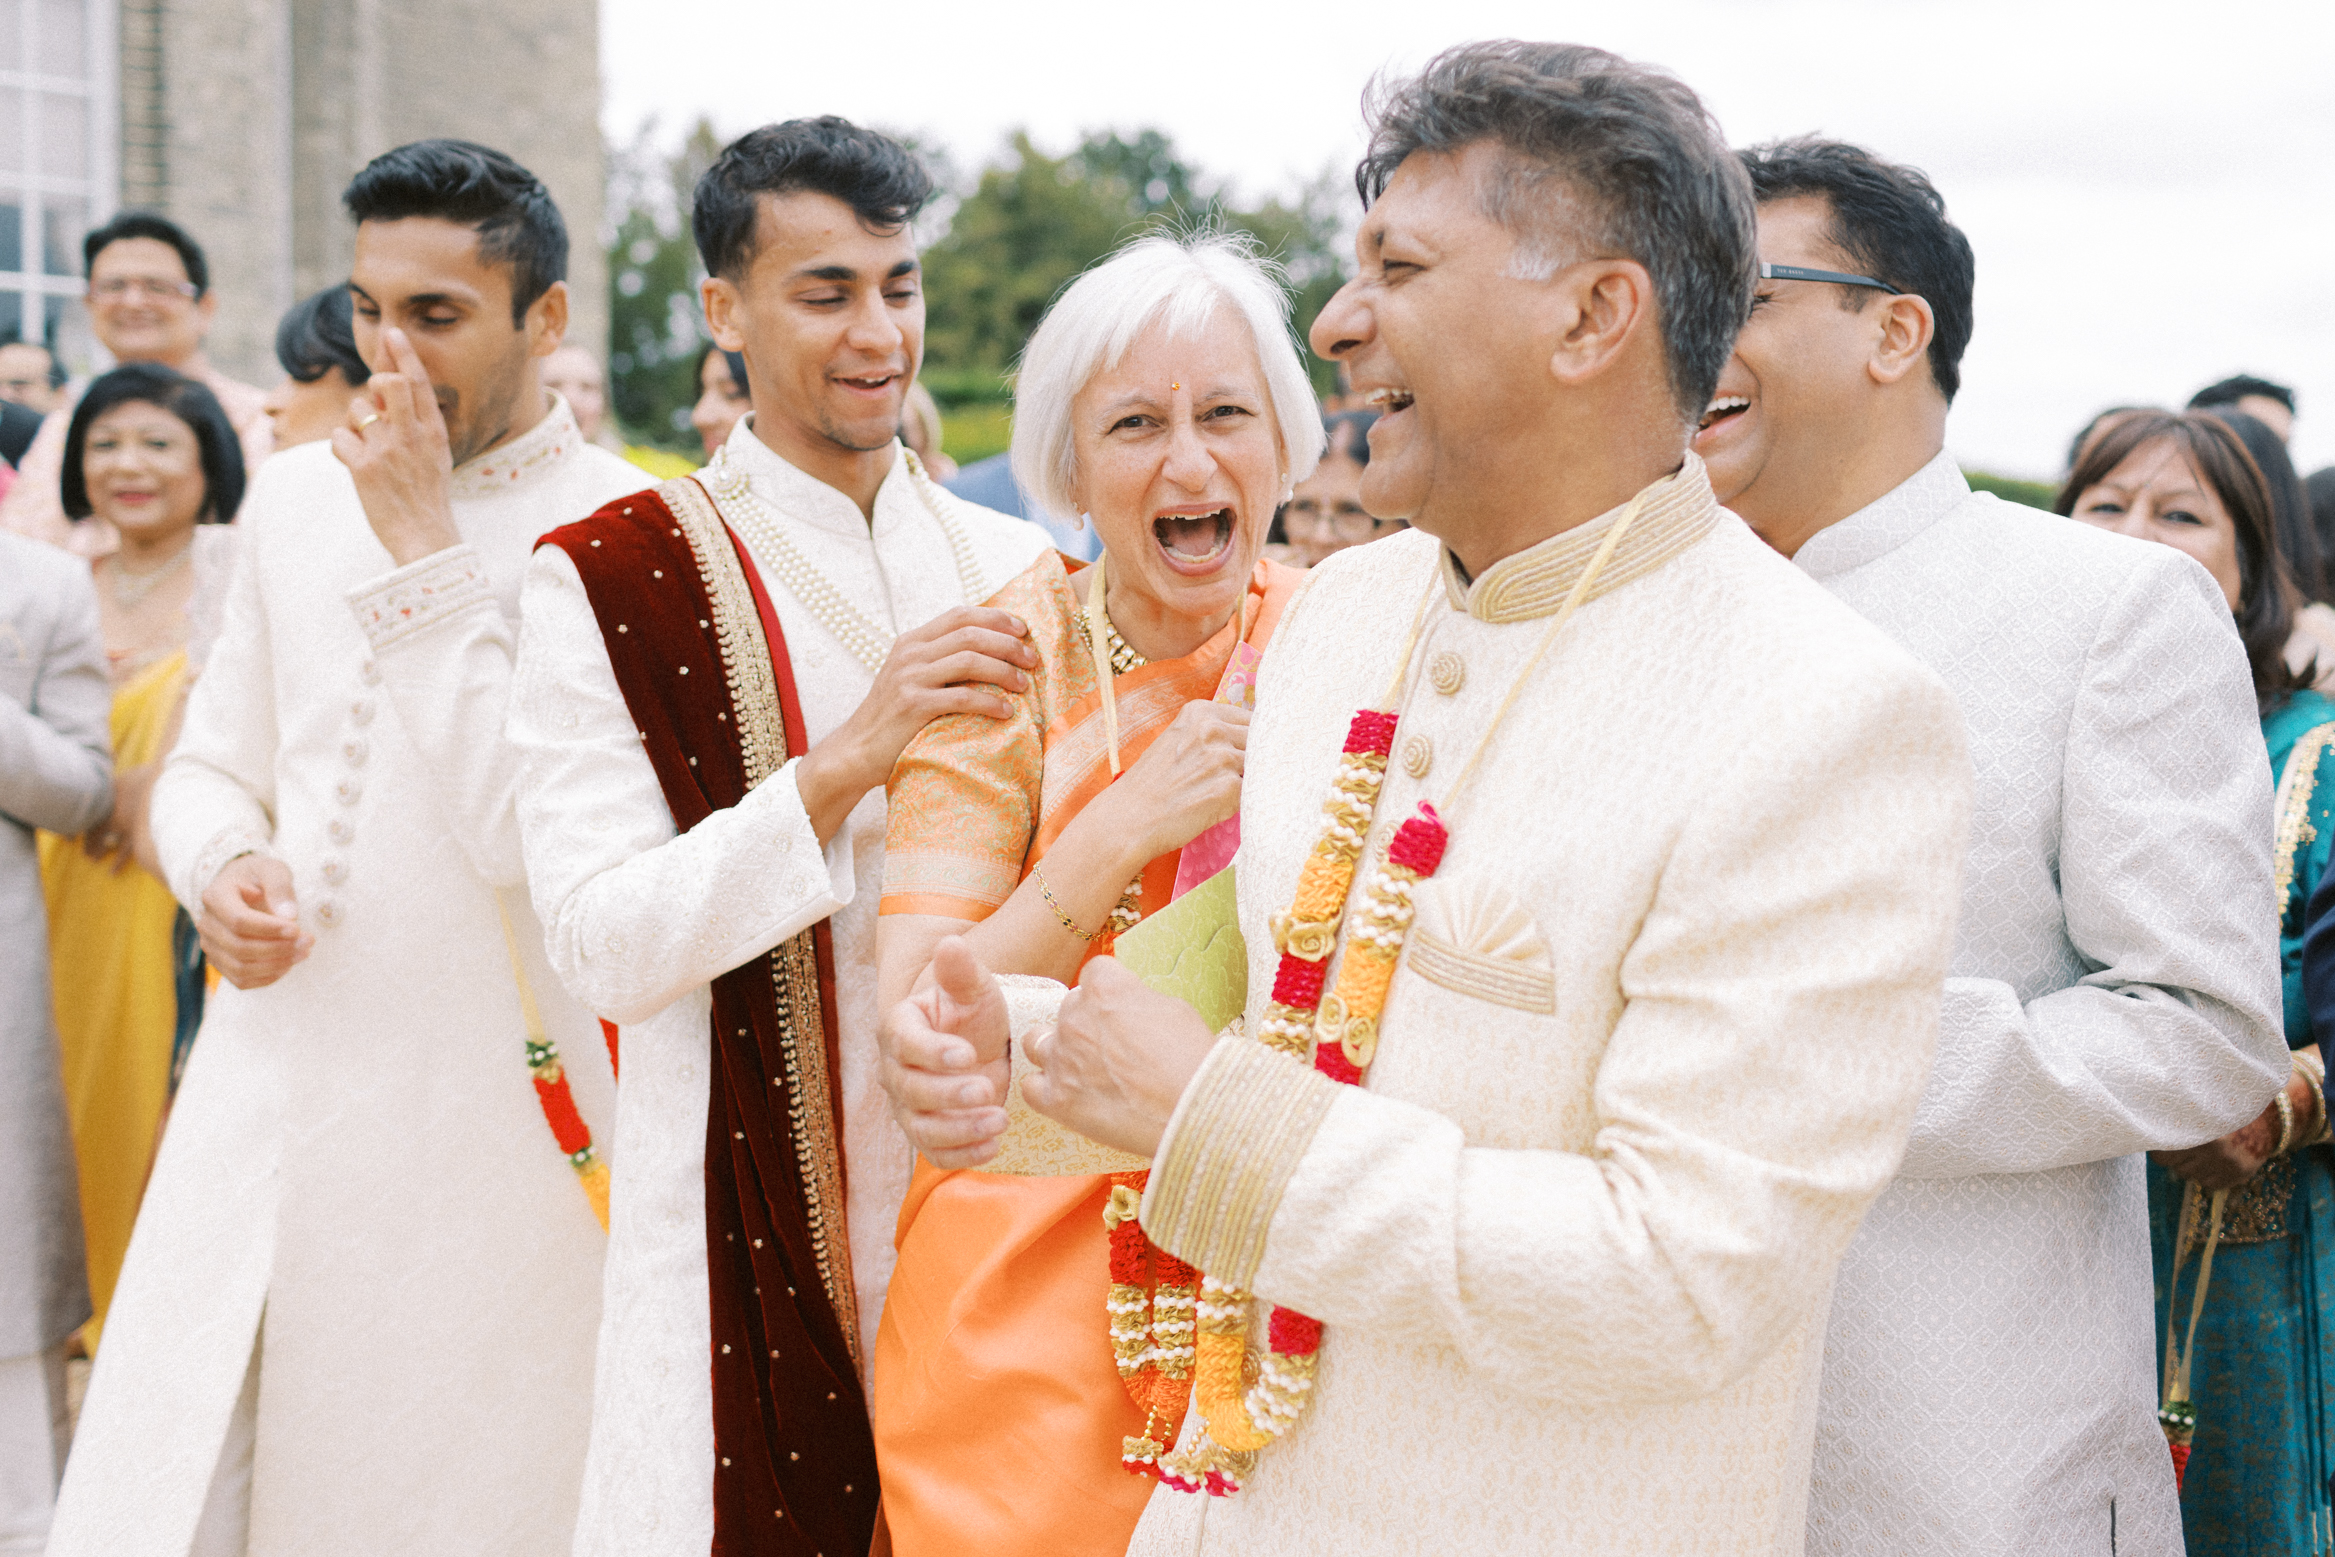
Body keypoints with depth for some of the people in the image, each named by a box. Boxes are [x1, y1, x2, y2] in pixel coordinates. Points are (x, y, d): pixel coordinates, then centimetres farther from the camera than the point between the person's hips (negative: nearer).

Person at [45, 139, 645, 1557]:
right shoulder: (299, 494, 10)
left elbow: (534, 833, -19)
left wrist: (427, 555, -16)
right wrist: (221, 865, -5)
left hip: (485, 1123, -5)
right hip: (264, 1105, 5)